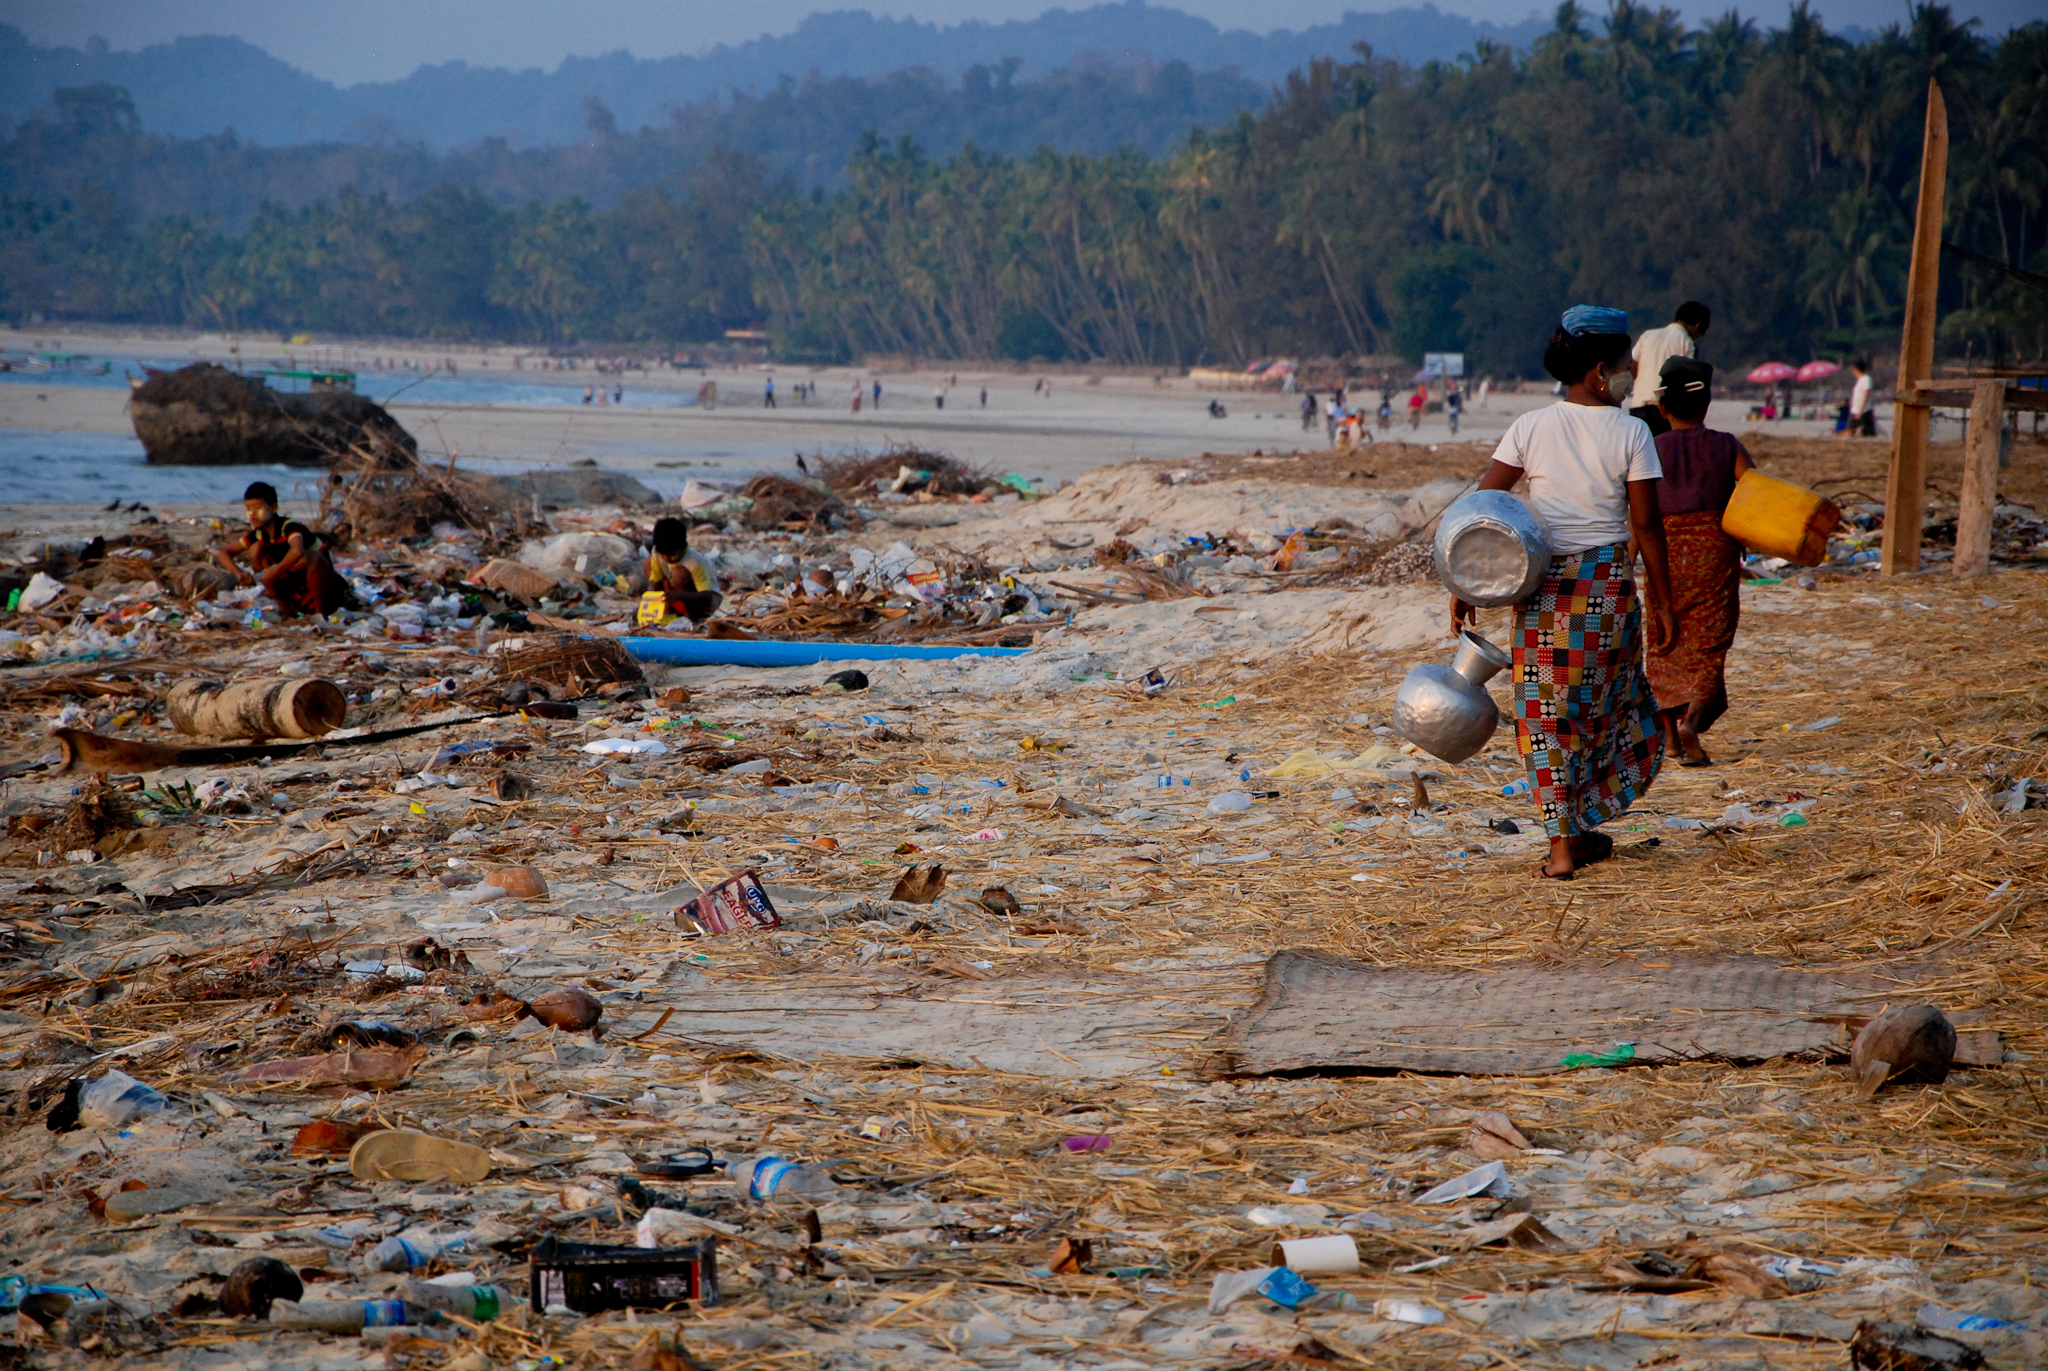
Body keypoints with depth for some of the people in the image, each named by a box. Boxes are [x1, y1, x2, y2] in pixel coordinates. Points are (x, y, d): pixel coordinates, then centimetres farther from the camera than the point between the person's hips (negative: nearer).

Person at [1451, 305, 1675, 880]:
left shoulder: (1530, 428, -1)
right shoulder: (1630, 433, -6)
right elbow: (1646, 525, -6)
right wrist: (1662, 605, 1)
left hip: (1544, 584, 1)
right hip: (1609, 584, -1)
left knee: (1547, 712, 7)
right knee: (1608, 704, 17)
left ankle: (1563, 843, 5)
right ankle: (1583, 829, 23)